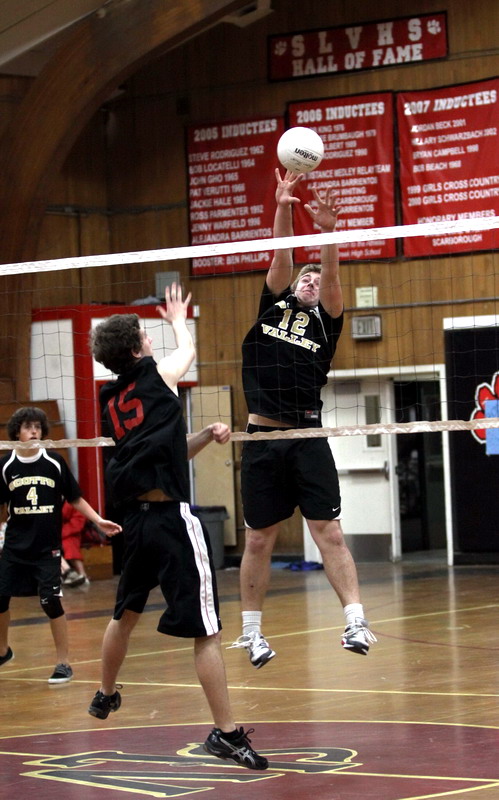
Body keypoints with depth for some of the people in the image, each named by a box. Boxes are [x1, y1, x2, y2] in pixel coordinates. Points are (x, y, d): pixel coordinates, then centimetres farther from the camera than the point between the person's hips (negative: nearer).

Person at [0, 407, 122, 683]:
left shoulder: (54, 463, -4)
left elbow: (75, 499, 3)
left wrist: (99, 521, -6)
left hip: (47, 548, -2)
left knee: (51, 602, -10)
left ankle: (63, 663, 2)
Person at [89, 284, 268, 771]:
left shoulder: (112, 402, 15)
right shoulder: (154, 376, -2)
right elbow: (188, 350, 21)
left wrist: (207, 436, 8)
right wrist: (179, 320, 39)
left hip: (135, 517, 8)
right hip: (171, 516, -8)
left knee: (126, 613, 29)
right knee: (207, 631, -8)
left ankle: (106, 695, 47)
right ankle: (225, 733, -10)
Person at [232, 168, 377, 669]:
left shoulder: (325, 321, 9)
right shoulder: (271, 308, 13)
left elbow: (332, 277, -8)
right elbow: (281, 259, -2)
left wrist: (328, 232, -25)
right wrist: (282, 210, -16)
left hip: (307, 437, -1)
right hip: (262, 439, 2)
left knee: (329, 532, -8)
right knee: (259, 540, 7)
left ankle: (356, 621, -12)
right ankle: (251, 631, 16)